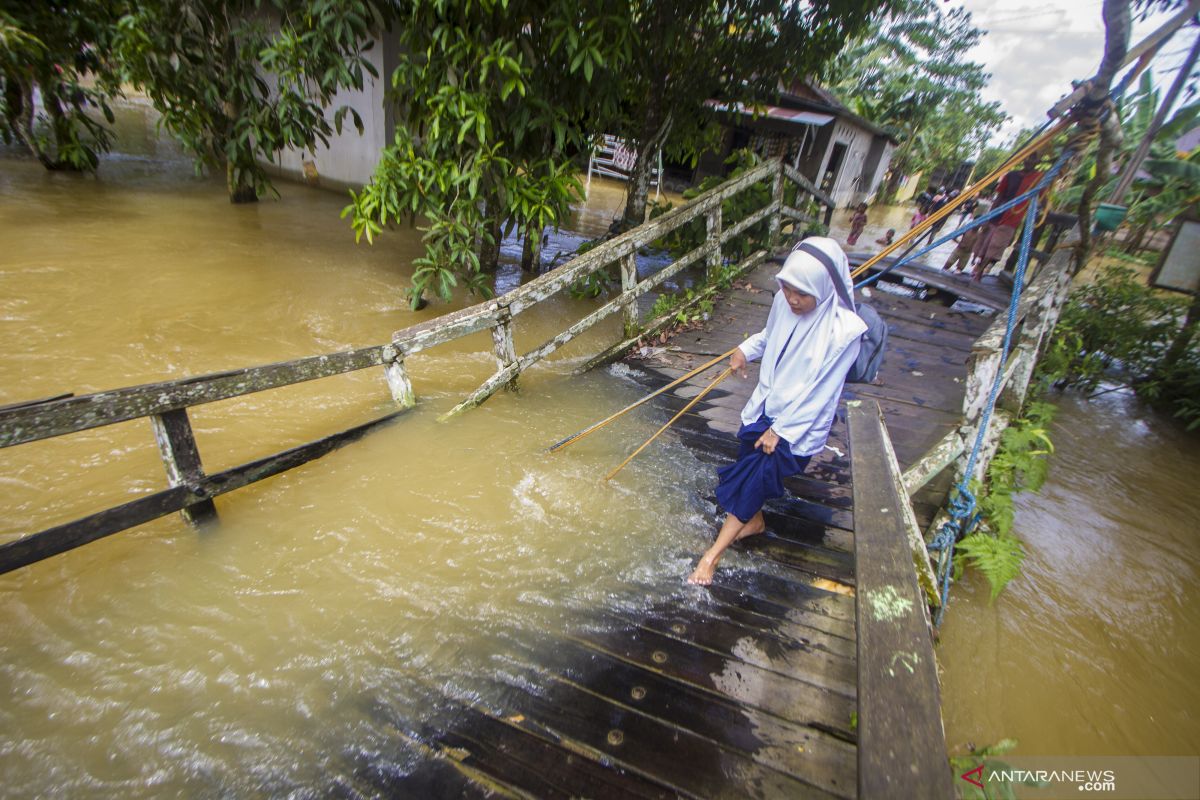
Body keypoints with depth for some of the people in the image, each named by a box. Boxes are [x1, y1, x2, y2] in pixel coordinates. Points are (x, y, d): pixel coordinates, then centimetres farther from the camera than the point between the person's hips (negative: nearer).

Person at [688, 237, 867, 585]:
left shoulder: (844, 331, -24)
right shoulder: (784, 302, -9)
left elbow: (821, 391, -19)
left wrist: (781, 430, -18)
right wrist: (744, 350, -3)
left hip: (800, 424, -6)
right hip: (766, 406, 6)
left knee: (755, 475, -10)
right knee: (748, 468, 15)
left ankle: (712, 554, 1)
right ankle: (754, 520, 44)